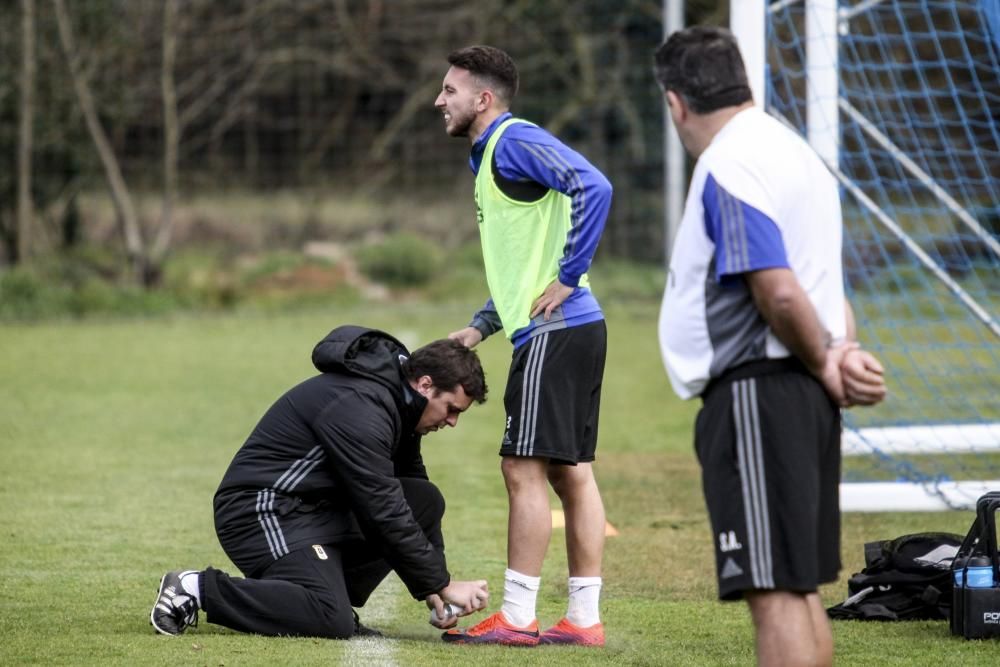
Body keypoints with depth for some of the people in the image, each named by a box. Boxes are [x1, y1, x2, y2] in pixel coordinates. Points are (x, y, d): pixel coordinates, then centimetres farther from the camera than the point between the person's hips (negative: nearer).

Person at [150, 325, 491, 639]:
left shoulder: (397, 403, 10)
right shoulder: (358, 408, -22)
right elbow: (385, 513, -23)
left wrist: (431, 587, 6)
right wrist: (443, 584, -16)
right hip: (262, 509, -10)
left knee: (424, 501, 4)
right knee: (332, 622, -28)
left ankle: (335, 600, 2)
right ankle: (197, 589, -14)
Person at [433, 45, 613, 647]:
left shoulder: (515, 141, -9)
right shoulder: (490, 157, 21)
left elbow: (593, 188, -25)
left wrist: (567, 279, -21)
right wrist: (480, 327, 18)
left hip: (554, 330, -10)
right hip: (570, 330, 10)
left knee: (525, 467, -8)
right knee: (570, 472, 9)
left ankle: (517, 618, -6)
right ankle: (584, 618, 11)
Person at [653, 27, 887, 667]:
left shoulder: (728, 170, -14)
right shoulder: (793, 151, 18)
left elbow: (779, 291, -22)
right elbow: (825, 286, 18)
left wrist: (824, 367, -6)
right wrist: (842, 351, 0)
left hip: (756, 392, -10)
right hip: (806, 399, 10)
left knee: (775, 592, -10)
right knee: (799, 589, 15)